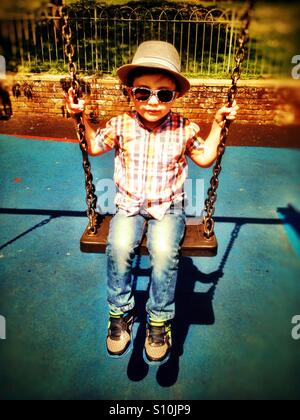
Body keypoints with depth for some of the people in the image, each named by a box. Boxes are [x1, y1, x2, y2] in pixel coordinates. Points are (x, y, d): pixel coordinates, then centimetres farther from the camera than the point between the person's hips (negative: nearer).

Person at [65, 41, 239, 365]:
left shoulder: (184, 129, -5)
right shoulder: (121, 125, -3)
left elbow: (205, 158, 11)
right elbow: (94, 147, 14)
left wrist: (218, 125, 3)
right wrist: (81, 118, 2)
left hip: (168, 207, -1)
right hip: (129, 204, 1)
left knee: (164, 252, -28)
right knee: (119, 247, -28)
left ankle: (159, 320, -2)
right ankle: (120, 313, 0)